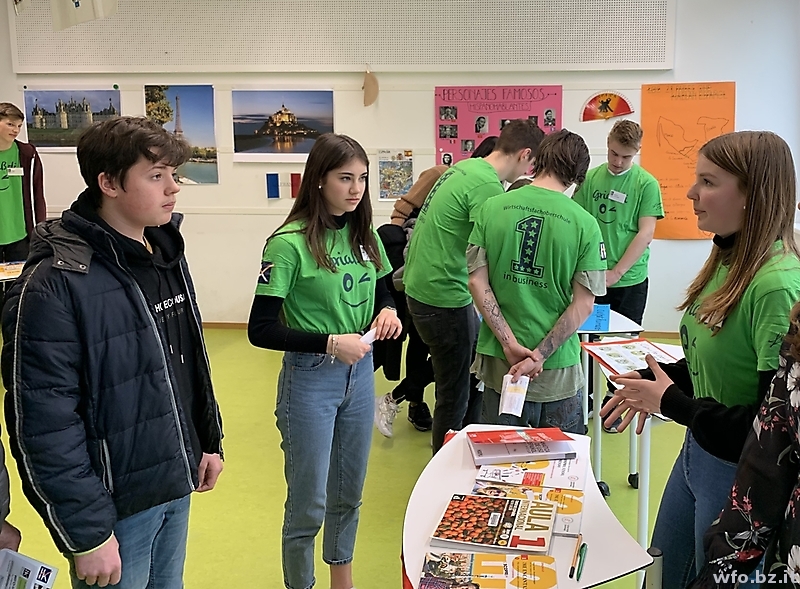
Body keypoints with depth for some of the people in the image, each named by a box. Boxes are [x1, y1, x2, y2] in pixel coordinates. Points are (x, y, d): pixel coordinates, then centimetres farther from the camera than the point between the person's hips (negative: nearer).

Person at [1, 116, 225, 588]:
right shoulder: (55, 283, -22)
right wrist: (86, 532, -19)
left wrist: (211, 439, 13)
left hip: (177, 485, 7)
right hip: (116, 505, -7)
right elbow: (43, 421, -22)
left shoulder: (166, 254, 4)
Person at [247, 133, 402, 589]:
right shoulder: (290, 243, -16)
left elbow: (383, 291, 16)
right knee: (308, 504, 8)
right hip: (310, 380, -6)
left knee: (349, 494, 22)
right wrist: (330, 342, -24)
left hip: (360, 373, 6)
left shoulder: (364, 235, 2)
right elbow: (261, 330, -17)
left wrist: (387, 311, -7)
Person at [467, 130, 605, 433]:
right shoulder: (585, 223, -9)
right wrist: (540, 355, -11)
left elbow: (477, 282, -7)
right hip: (558, 370, -2)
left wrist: (511, 344, -9)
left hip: (499, 362, 2)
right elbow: (583, 304, -12)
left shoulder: (492, 208, -4)